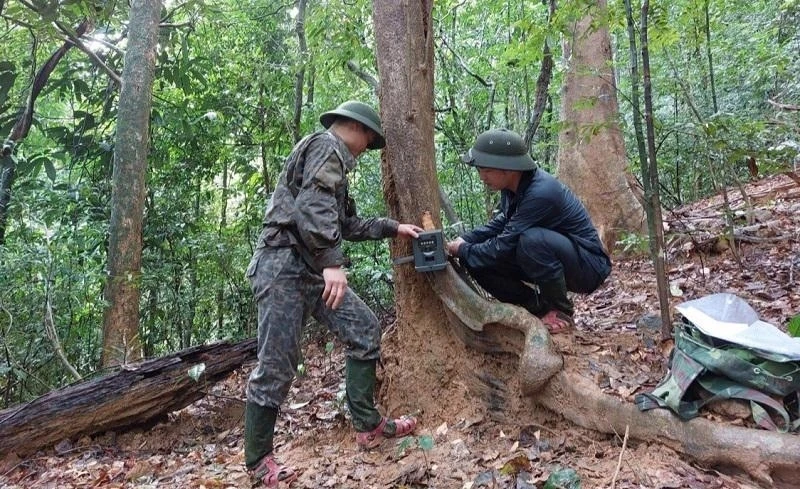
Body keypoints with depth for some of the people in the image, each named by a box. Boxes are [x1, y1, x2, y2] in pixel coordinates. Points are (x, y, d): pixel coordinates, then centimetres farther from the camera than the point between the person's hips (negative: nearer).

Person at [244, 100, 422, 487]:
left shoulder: (332, 159, 26)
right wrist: (333, 262, -27)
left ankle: (368, 426, 12)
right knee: (276, 365, -5)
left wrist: (392, 228, 32)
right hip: (285, 265, -10)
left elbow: (348, 224, 30)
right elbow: (313, 206, -21)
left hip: (311, 268, 10)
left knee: (364, 329, 5)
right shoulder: (326, 146, -5)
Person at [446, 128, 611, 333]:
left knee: (533, 239, -38)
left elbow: (504, 245, -27)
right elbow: (499, 223, 11)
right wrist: (466, 240, -4)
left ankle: (560, 311, -14)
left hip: (588, 265, -8)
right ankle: (538, 307, 4)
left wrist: (463, 251, -12)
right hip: (550, 261, 8)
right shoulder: (514, 186, -5)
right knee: (478, 258, -5)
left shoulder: (540, 193, -31)